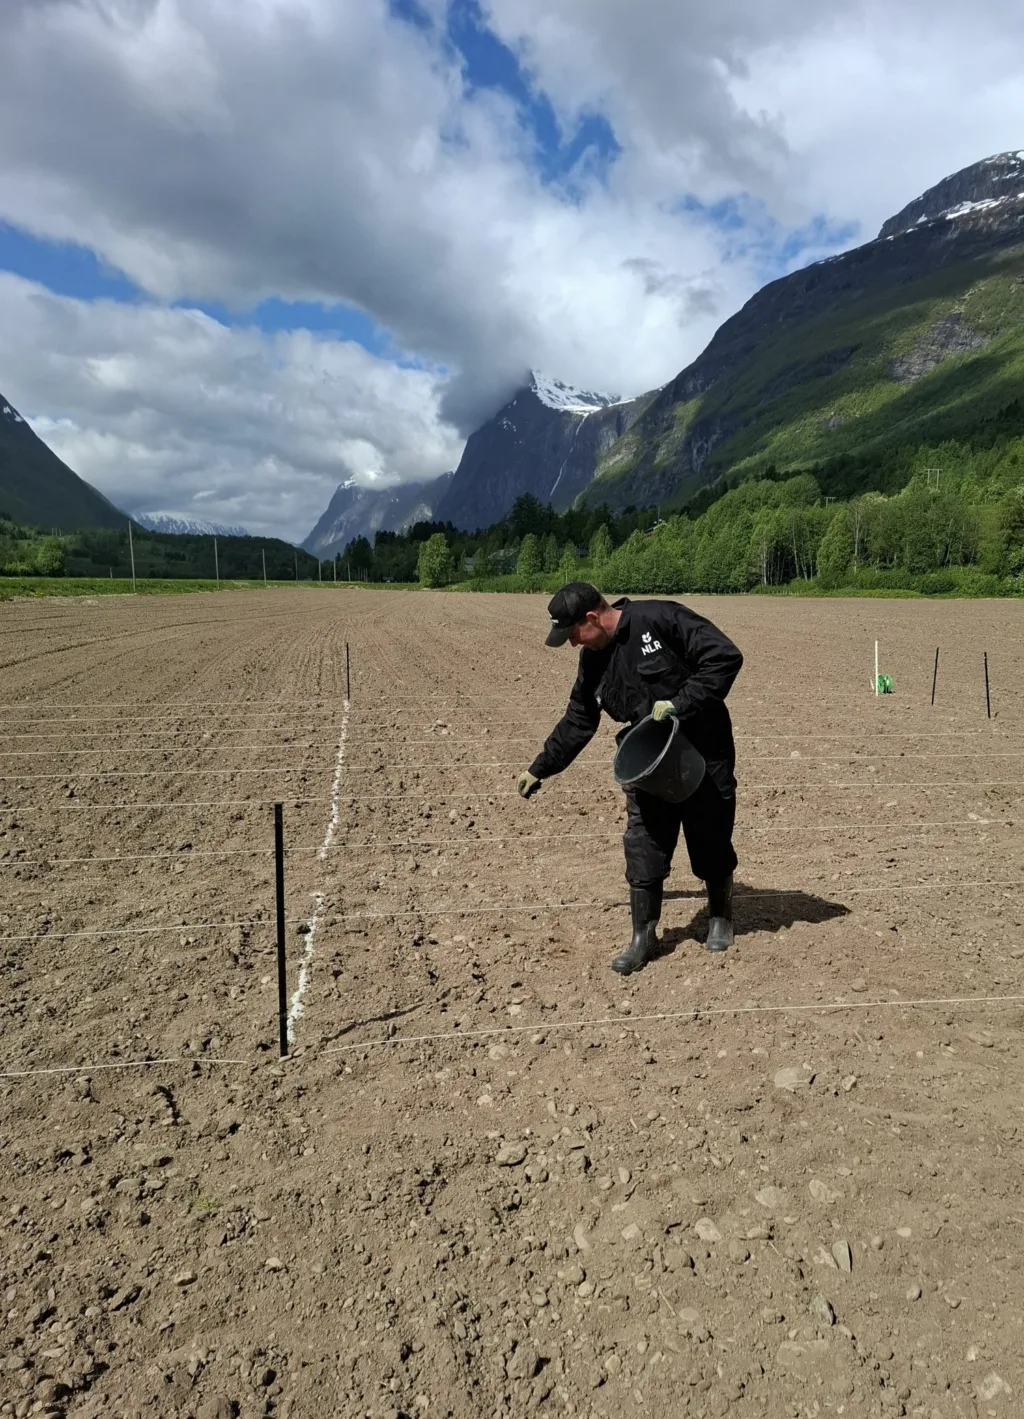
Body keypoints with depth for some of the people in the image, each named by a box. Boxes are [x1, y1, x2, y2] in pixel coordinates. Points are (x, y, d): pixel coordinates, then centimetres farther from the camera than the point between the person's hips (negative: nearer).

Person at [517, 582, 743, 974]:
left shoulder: (660, 619, -19)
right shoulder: (593, 662, 3)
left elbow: (725, 656, -21)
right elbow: (576, 723, 14)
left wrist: (679, 705, -25)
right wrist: (539, 769, 18)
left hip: (705, 759, -5)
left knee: (712, 847, 11)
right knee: (643, 851, 1)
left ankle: (720, 917, 38)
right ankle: (644, 936, 18)